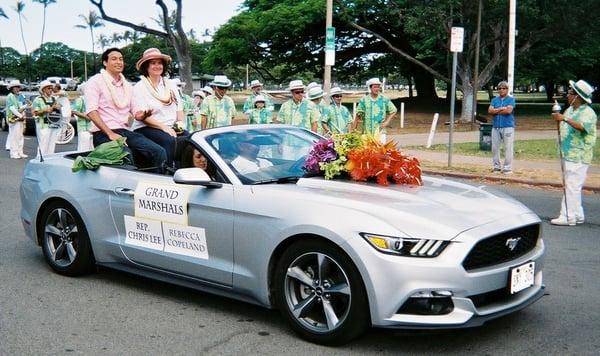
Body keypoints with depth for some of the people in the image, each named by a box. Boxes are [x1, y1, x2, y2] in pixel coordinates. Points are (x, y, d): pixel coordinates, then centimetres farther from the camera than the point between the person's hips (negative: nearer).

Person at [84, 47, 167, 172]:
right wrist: (110, 134, -18)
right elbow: (91, 111, -8)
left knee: (160, 152, -19)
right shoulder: (95, 81, 3)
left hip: (126, 131, 6)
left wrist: (142, 115, -5)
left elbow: (136, 113, 21)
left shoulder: (127, 85, 22)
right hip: (104, 133, -6)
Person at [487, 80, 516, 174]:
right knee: (495, 147, 6)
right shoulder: (494, 99, 14)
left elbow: (509, 110, -13)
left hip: (508, 127, -4)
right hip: (496, 127, 4)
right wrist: (501, 109, -8)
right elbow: (490, 110, 1)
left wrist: (496, 111, -4)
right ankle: (496, 166, 15)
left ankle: (507, 168, -2)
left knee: (508, 148, -5)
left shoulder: (511, 99, 2)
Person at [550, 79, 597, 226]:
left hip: (578, 157, -9)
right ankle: (577, 215, 22)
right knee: (570, 186, 13)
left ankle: (568, 217, -5)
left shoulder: (588, 112, -11)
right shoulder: (569, 110, 15)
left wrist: (565, 119, -35)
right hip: (567, 154, 9)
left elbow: (583, 127, -32)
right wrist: (558, 119, 8)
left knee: (572, 186, -9)